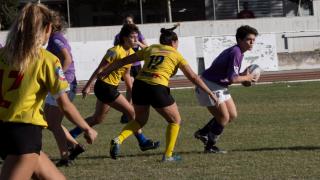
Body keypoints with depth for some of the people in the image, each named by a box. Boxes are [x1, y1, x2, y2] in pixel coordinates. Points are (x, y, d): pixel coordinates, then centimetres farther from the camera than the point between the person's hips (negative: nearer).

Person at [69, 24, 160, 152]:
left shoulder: (131, 53, 8)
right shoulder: (115, 51, -19)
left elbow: (126, 75, 18)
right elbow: (100, 69, -18)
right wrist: (88, 86, -18)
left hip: (111, 88, 10)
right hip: (105, 87, -10)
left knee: (97, 119, 17)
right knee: (131, 112, -6)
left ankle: (71, 136, 25)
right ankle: (143, 142, 4)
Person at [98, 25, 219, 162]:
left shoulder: (150, 49, 20)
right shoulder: (176, 55, 10)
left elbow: (124, 61, 21)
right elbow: (193, 77, 10)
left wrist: (105, 72, 31)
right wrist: (210, 93, 16)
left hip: (139, 85, 5)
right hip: (157, 88, -5)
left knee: (140, 120, 26)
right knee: (175, 121, 16)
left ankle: (118, 139, 3)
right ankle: (168, 155, 10)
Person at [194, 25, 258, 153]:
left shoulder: (237, 51, 8)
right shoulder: (235, 53, -24)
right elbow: (232, 79, -30)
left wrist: (242, 75, -2)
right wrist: (246, 78, -12)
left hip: (220, 86, 10)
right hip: (210, 86, -10)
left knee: (232, 115, 11)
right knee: (224, 117, -5)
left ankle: (203, 133, 21)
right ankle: (210, 146, 12)